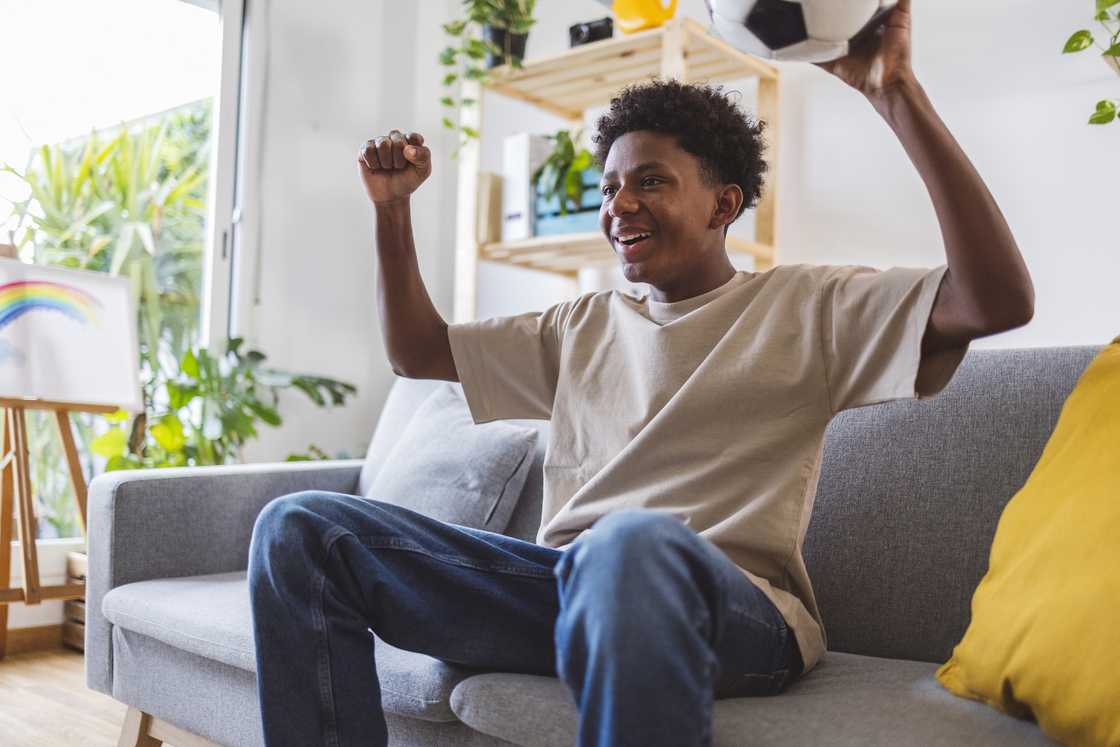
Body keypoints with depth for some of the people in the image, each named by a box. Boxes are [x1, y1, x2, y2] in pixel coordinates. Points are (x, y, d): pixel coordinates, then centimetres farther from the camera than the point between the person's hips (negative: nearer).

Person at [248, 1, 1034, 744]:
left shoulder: (806, 309, 7)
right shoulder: (585, 326, 23)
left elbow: (999, 300, -8)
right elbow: (416, 350, 28)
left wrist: (896, 93, -11)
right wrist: (394, 207, 18)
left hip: (729, 605, -5)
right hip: (563, 585, 6)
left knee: (634, 543, -43)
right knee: (300, 527, -10)